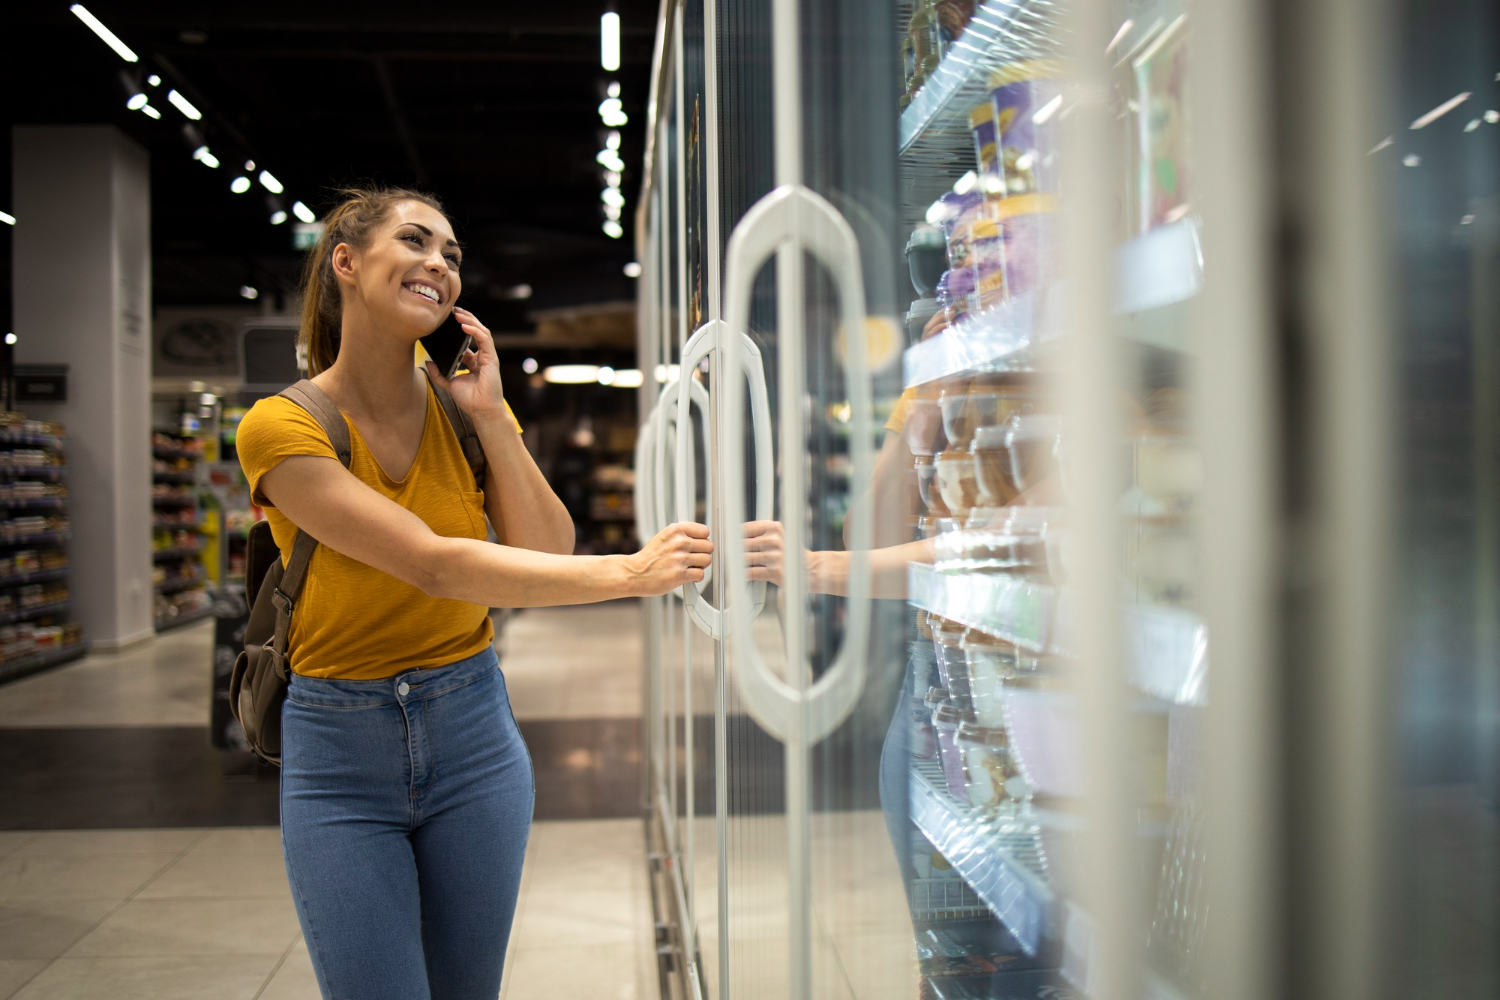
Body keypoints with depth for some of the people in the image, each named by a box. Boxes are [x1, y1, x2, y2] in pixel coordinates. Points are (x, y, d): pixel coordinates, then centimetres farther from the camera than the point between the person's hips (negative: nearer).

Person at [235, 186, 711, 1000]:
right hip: (338, 757, -3)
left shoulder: (463, 405, 3)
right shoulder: (280, 427, -13)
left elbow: (551, 557, -5)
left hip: (473, 735, 4)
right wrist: (629, 572, -35)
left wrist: (491, 416, -12)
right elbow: (435, 565, -25)